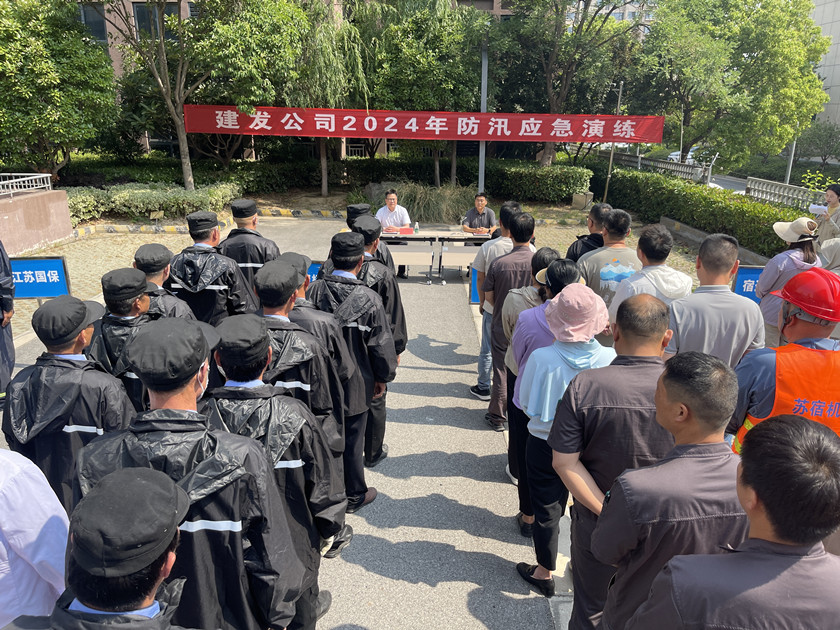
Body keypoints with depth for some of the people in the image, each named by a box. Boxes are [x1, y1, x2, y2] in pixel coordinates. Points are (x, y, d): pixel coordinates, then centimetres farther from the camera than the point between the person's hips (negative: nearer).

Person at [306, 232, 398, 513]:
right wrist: (383, 378, 4)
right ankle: (353, 496, 32)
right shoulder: (369, 299, -21)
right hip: (354, 385, -3)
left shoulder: (313, 291, -12)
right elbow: (381, 345, -13)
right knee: (352, 440, 14)